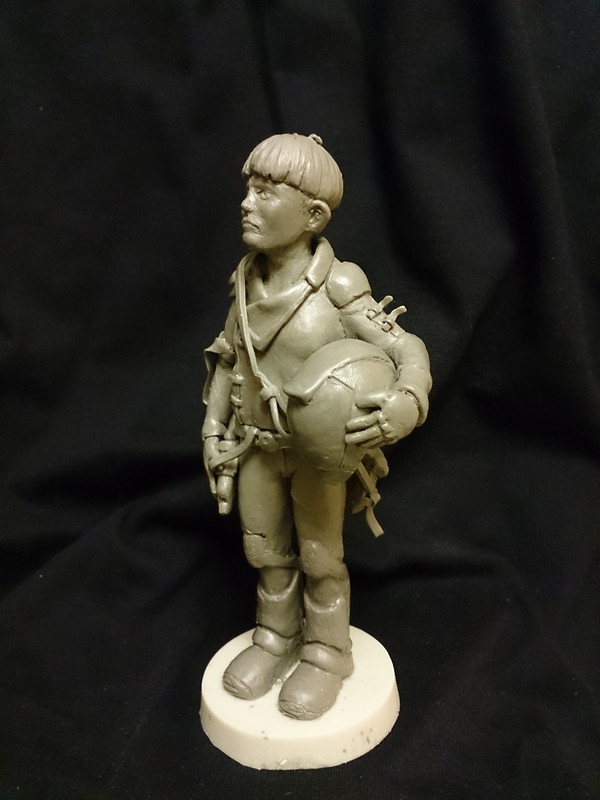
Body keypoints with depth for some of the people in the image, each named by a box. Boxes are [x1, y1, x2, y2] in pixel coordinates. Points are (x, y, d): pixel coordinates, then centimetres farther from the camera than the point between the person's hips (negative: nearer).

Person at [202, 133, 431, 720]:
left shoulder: (337, 288, -22)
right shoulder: (247, 281, -5)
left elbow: (407, 349, -20)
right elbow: (227, 357, 7)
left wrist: (407, 404, -41)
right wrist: (214, 430, 9)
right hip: (257, 447, 5)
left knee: (320, 558, 13)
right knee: (266, 552, 19)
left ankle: (326, 654, 36)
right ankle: (275, 638, 43)